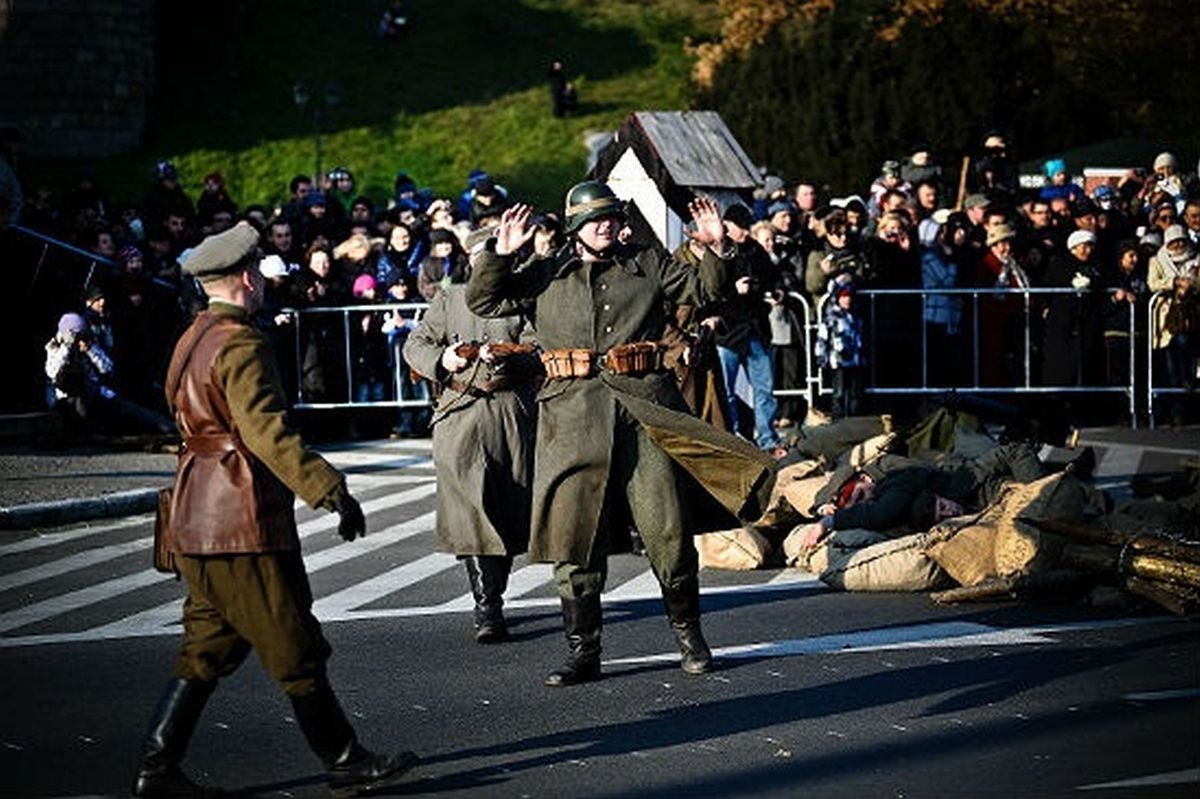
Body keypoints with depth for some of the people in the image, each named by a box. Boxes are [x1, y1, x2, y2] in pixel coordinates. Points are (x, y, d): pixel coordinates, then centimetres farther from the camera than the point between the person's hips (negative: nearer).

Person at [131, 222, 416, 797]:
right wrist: (331, 491, -28)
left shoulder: (191, 341, 15)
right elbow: (267, 431, -25)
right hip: (244, 523, -10)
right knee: (297, 651, -1)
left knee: (208, 650, 12)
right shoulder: (240, 345, -15)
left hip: (196, 523, 10)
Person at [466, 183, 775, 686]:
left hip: (644, 406, 0)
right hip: (574, 412, 0)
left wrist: (717, 249, -1)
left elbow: (704, 291, 15)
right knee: (574, 534, -1)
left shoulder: (648, 265, 16)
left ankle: (688, 635, 14)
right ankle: (583, 653, 7)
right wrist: (499, 253, -4)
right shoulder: (545, 276, 13)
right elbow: (484, 301, 9)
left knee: (668, 529, -3)